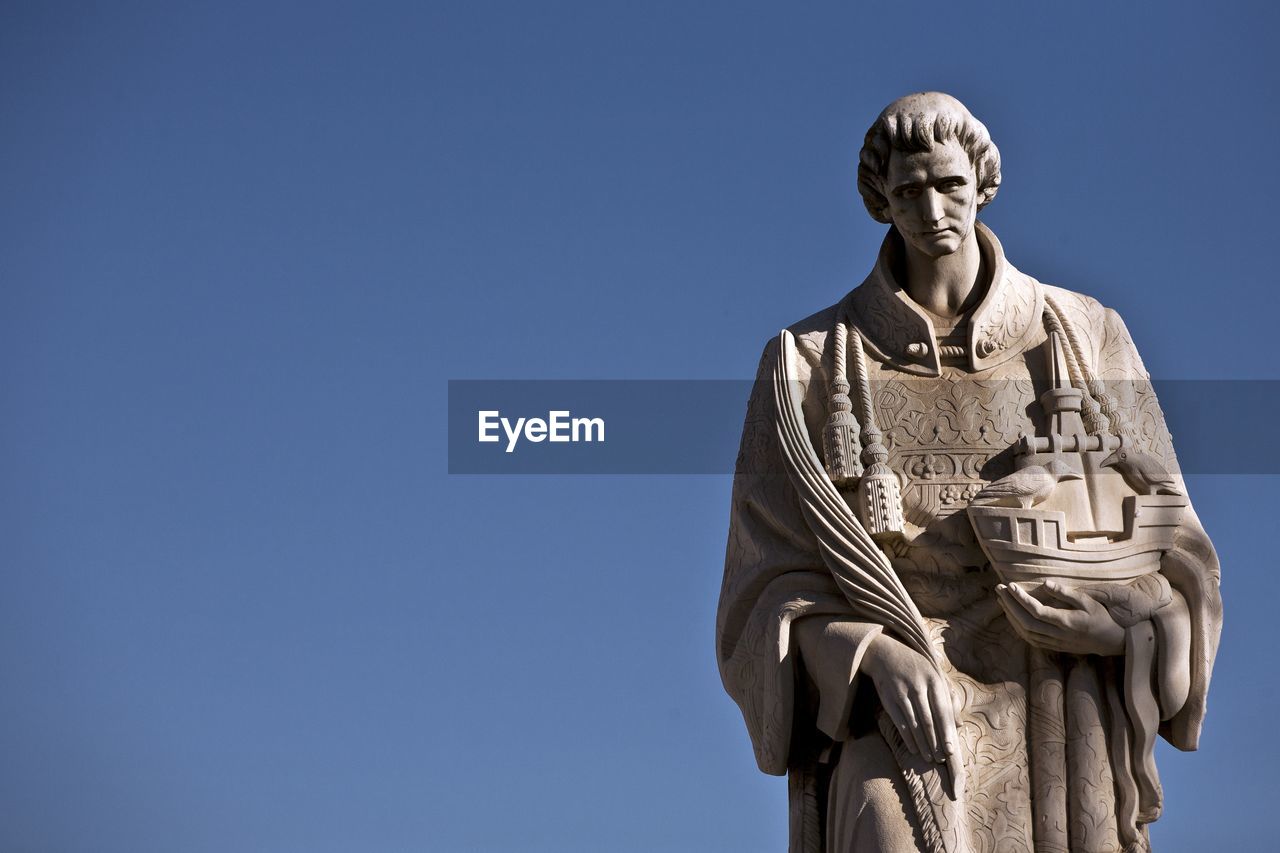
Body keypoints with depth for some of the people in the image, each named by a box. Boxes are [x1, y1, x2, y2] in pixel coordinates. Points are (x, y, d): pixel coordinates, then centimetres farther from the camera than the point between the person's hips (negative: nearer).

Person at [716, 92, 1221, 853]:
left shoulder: (1085, 337, 8)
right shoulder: (815, 361, 5)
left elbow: (1168, 553, 9)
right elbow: (777, 586, 1)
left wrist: (1121, 627, -14)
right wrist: (880, 661, -19)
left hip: (1061, 731, 2)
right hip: (890, 711, -2)